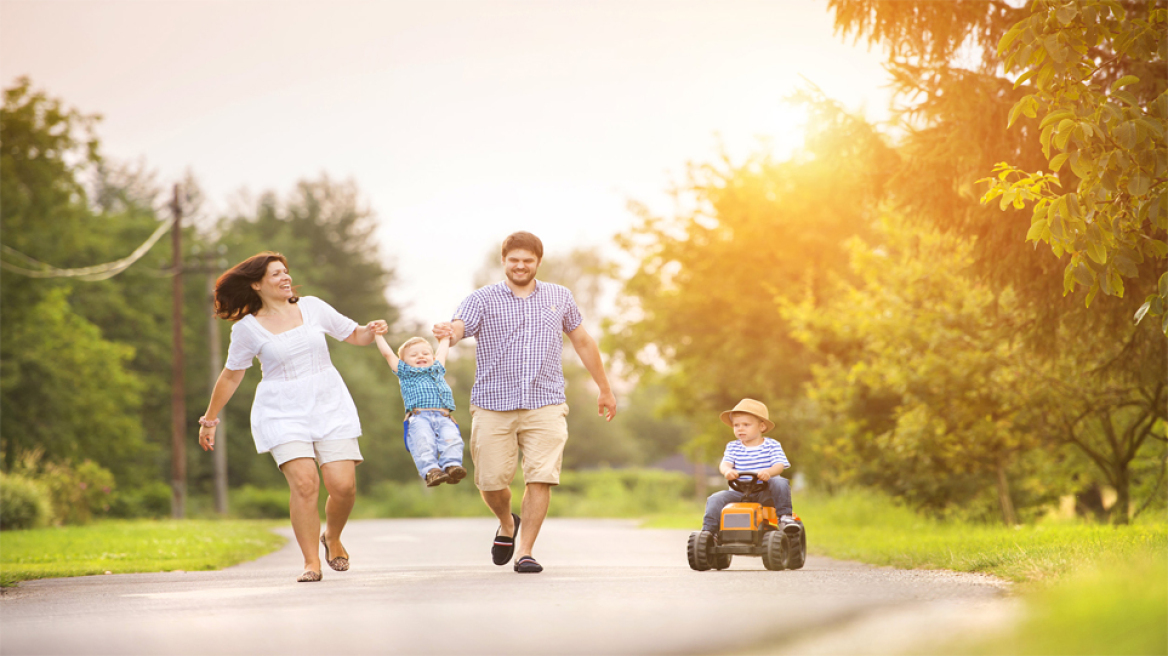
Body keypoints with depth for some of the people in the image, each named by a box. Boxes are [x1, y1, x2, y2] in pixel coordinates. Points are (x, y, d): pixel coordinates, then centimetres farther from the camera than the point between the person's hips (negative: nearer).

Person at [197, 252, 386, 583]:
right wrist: (209, 420, 13)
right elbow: (231, 376, 9)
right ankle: (311, 562, -8)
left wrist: (372, 331, -9)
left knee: (343, 485, -9)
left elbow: (355, 335, 14)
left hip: (330, 407, 2)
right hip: (283, 413, -2)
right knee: (304, 481, -21)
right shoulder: (247, 328, -1)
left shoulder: (312, 307, 7)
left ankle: (332, 538, 23)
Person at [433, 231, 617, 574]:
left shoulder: (559, 297, 12)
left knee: (541, 478, -13)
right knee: (491, 481, -2)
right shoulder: (482, 300, 3)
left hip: (545, 406, 1)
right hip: (494, 406, -1)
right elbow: (458, 326, -16)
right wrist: (446, 332, -42)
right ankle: (507, 523, 31)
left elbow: (583, 342, 22)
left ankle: (525, 551, -4)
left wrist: (605, 389, 25)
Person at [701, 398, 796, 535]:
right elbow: (725, 463, -5)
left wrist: (768, 472, -34)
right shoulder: (733, 447, 10)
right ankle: (707, 531, -16)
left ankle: (785, 516, -18)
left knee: (780, 483, -30)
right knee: (715, 499, -19)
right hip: (739, 493, 2)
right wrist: (727, 471, -31)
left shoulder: (772, 445, 3)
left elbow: (779, 465, -10)